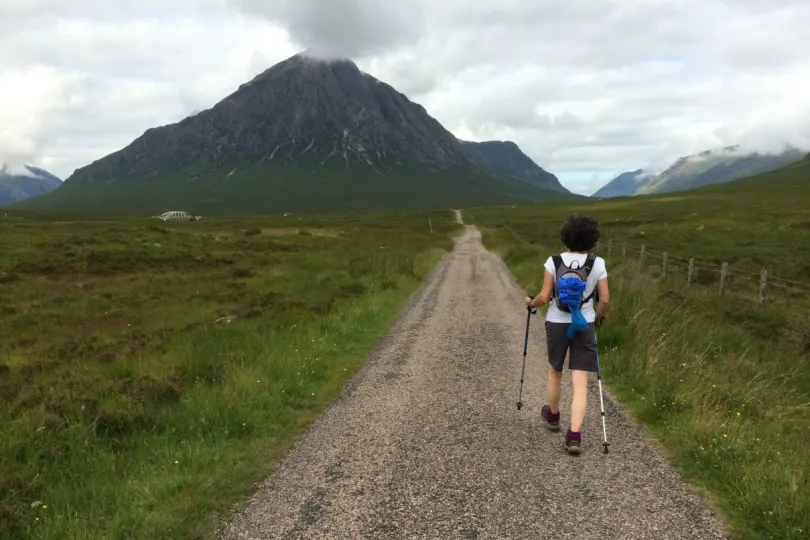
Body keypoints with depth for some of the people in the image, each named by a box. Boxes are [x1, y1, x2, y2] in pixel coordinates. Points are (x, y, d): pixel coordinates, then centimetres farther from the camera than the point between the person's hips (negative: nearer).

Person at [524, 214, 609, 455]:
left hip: (556, 324, 1)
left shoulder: (554, 261, -9)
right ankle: (574, 436, -8)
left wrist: (531, 302, 11)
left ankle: (553, 416, 43)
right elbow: (605, 299, -4)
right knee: (580, 383, 1)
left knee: (554, 371, 24)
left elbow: (544, 297, -10)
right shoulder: (597, 263, -6)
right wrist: (597, 317, 15)